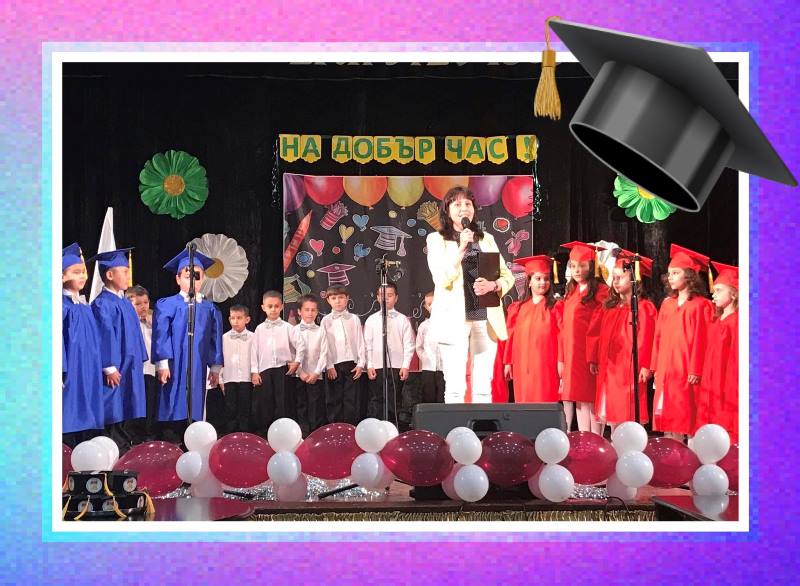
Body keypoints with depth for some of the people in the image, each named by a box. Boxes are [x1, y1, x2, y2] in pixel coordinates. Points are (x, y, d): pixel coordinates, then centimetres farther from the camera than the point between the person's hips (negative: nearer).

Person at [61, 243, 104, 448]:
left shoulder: (85, 307, 15)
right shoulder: (61, 305, -8)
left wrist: (97, 372, 18)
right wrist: (59, 372, -20)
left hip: (88, 375, 8)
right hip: (70, 374, -8)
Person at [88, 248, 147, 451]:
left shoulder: (124, 302, 15)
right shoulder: (102, 304, -13)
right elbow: (104, 336, -18)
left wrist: (138, 363, 19)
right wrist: (110, 368, -20)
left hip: (131, 371, 9)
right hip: (116, 373, -9)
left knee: (130, 422, 11)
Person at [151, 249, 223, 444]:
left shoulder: (209, 309, 11)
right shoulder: (167, 305, -2)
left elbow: (215, 339, 13)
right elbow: (160, 336, -5)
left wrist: (215, 367, 10)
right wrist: (162, 364, -12)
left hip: (198, 369, 4)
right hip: (175, 368, -4)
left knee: (194, 412, 7)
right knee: (175, 413, -4)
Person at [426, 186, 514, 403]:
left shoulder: (486, 239, 16)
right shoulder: (437, 239, 6)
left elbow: (508, 277, 13)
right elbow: (442, 279, -7)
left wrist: (492, 285, -8)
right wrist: (462, 247, -13)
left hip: (486, 319, 3)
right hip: (455, 319, -3)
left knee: (483, 387, 3)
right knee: (455, 387, -6)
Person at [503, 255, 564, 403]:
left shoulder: (555, 306, 2)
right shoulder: (520, 308, 12)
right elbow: (513, 336, 12)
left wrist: (561, 362, -11)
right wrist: (508, 362, 9)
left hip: (546, 367, -3)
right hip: (523, 367, 3)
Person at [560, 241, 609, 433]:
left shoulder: (600, 291, -7)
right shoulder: (571, 292, 16)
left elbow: (598, 326, -13)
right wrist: (562, 357, 11)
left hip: (588, 352, -7)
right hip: (571, 354, 7)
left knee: (590, 401, -5)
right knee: (579, 400, 7)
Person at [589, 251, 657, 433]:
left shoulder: (643, 307, -7)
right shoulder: (610, 307, 14)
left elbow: (645, 339, -13)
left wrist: (645, 365, -18)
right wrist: (595, 359, 12)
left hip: (630, 369, -7)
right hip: (609, 369, 7)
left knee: (630, 416, -5)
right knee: (612, 415, 10)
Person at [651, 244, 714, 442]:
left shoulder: (700, 305, -6)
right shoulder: (667, 304, 12)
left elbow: (700, 340, -11)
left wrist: (695, 370, -15)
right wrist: (656, 367, 8)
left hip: (686, 372, -6)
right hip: (666, 371, 6)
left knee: (687, 417, -3)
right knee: (668, 418, 7)